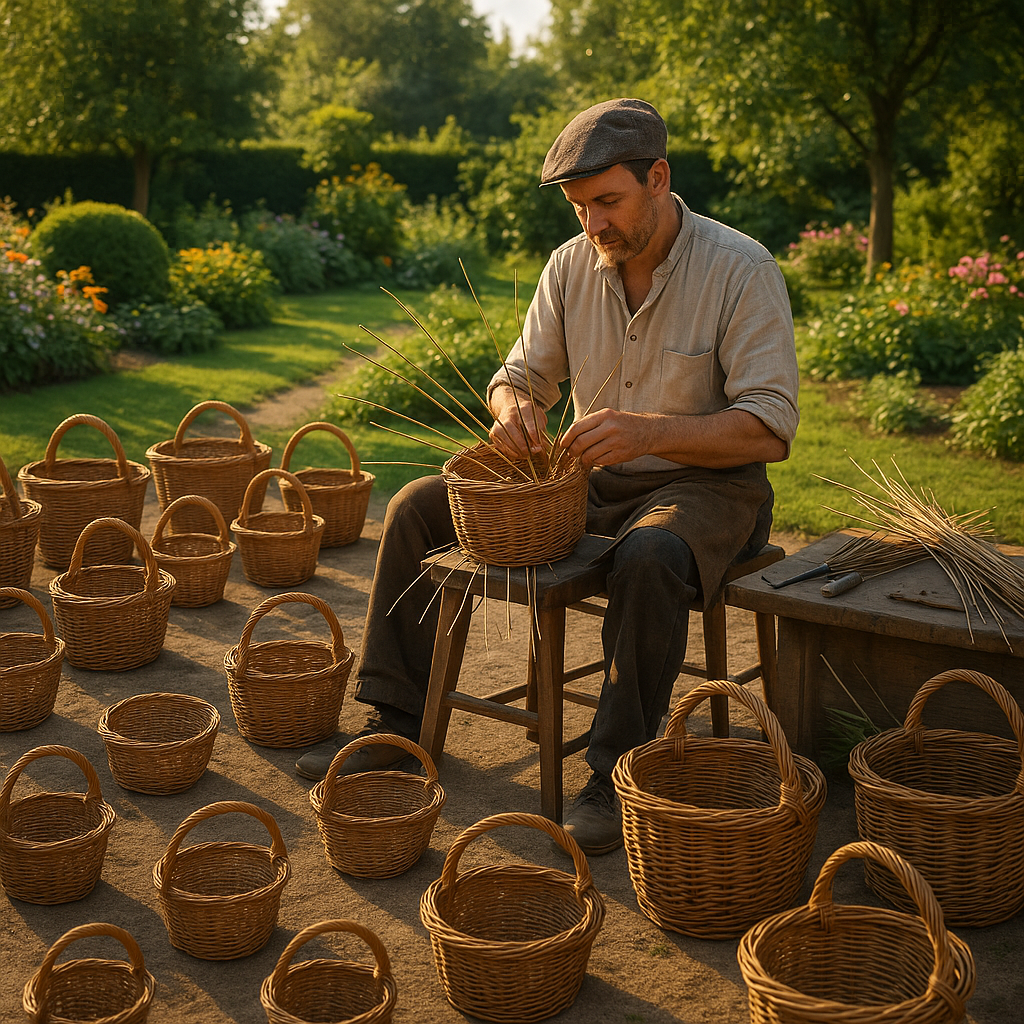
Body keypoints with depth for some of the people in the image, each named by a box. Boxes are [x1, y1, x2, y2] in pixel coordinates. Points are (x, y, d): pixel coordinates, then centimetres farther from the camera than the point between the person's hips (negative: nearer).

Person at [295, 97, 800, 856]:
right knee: (418, 508, -5)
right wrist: (514, 405, -18)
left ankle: (619, 774, -27)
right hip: (590, 480, 6)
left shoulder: (742, 270, -16)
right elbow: (522, 374, 9)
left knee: (649, 557, -41)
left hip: (705, 486, -6)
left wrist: (650, 431, -36)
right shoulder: (572, 265, 0)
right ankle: (398, 720, 1)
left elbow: (771, 427, -21)